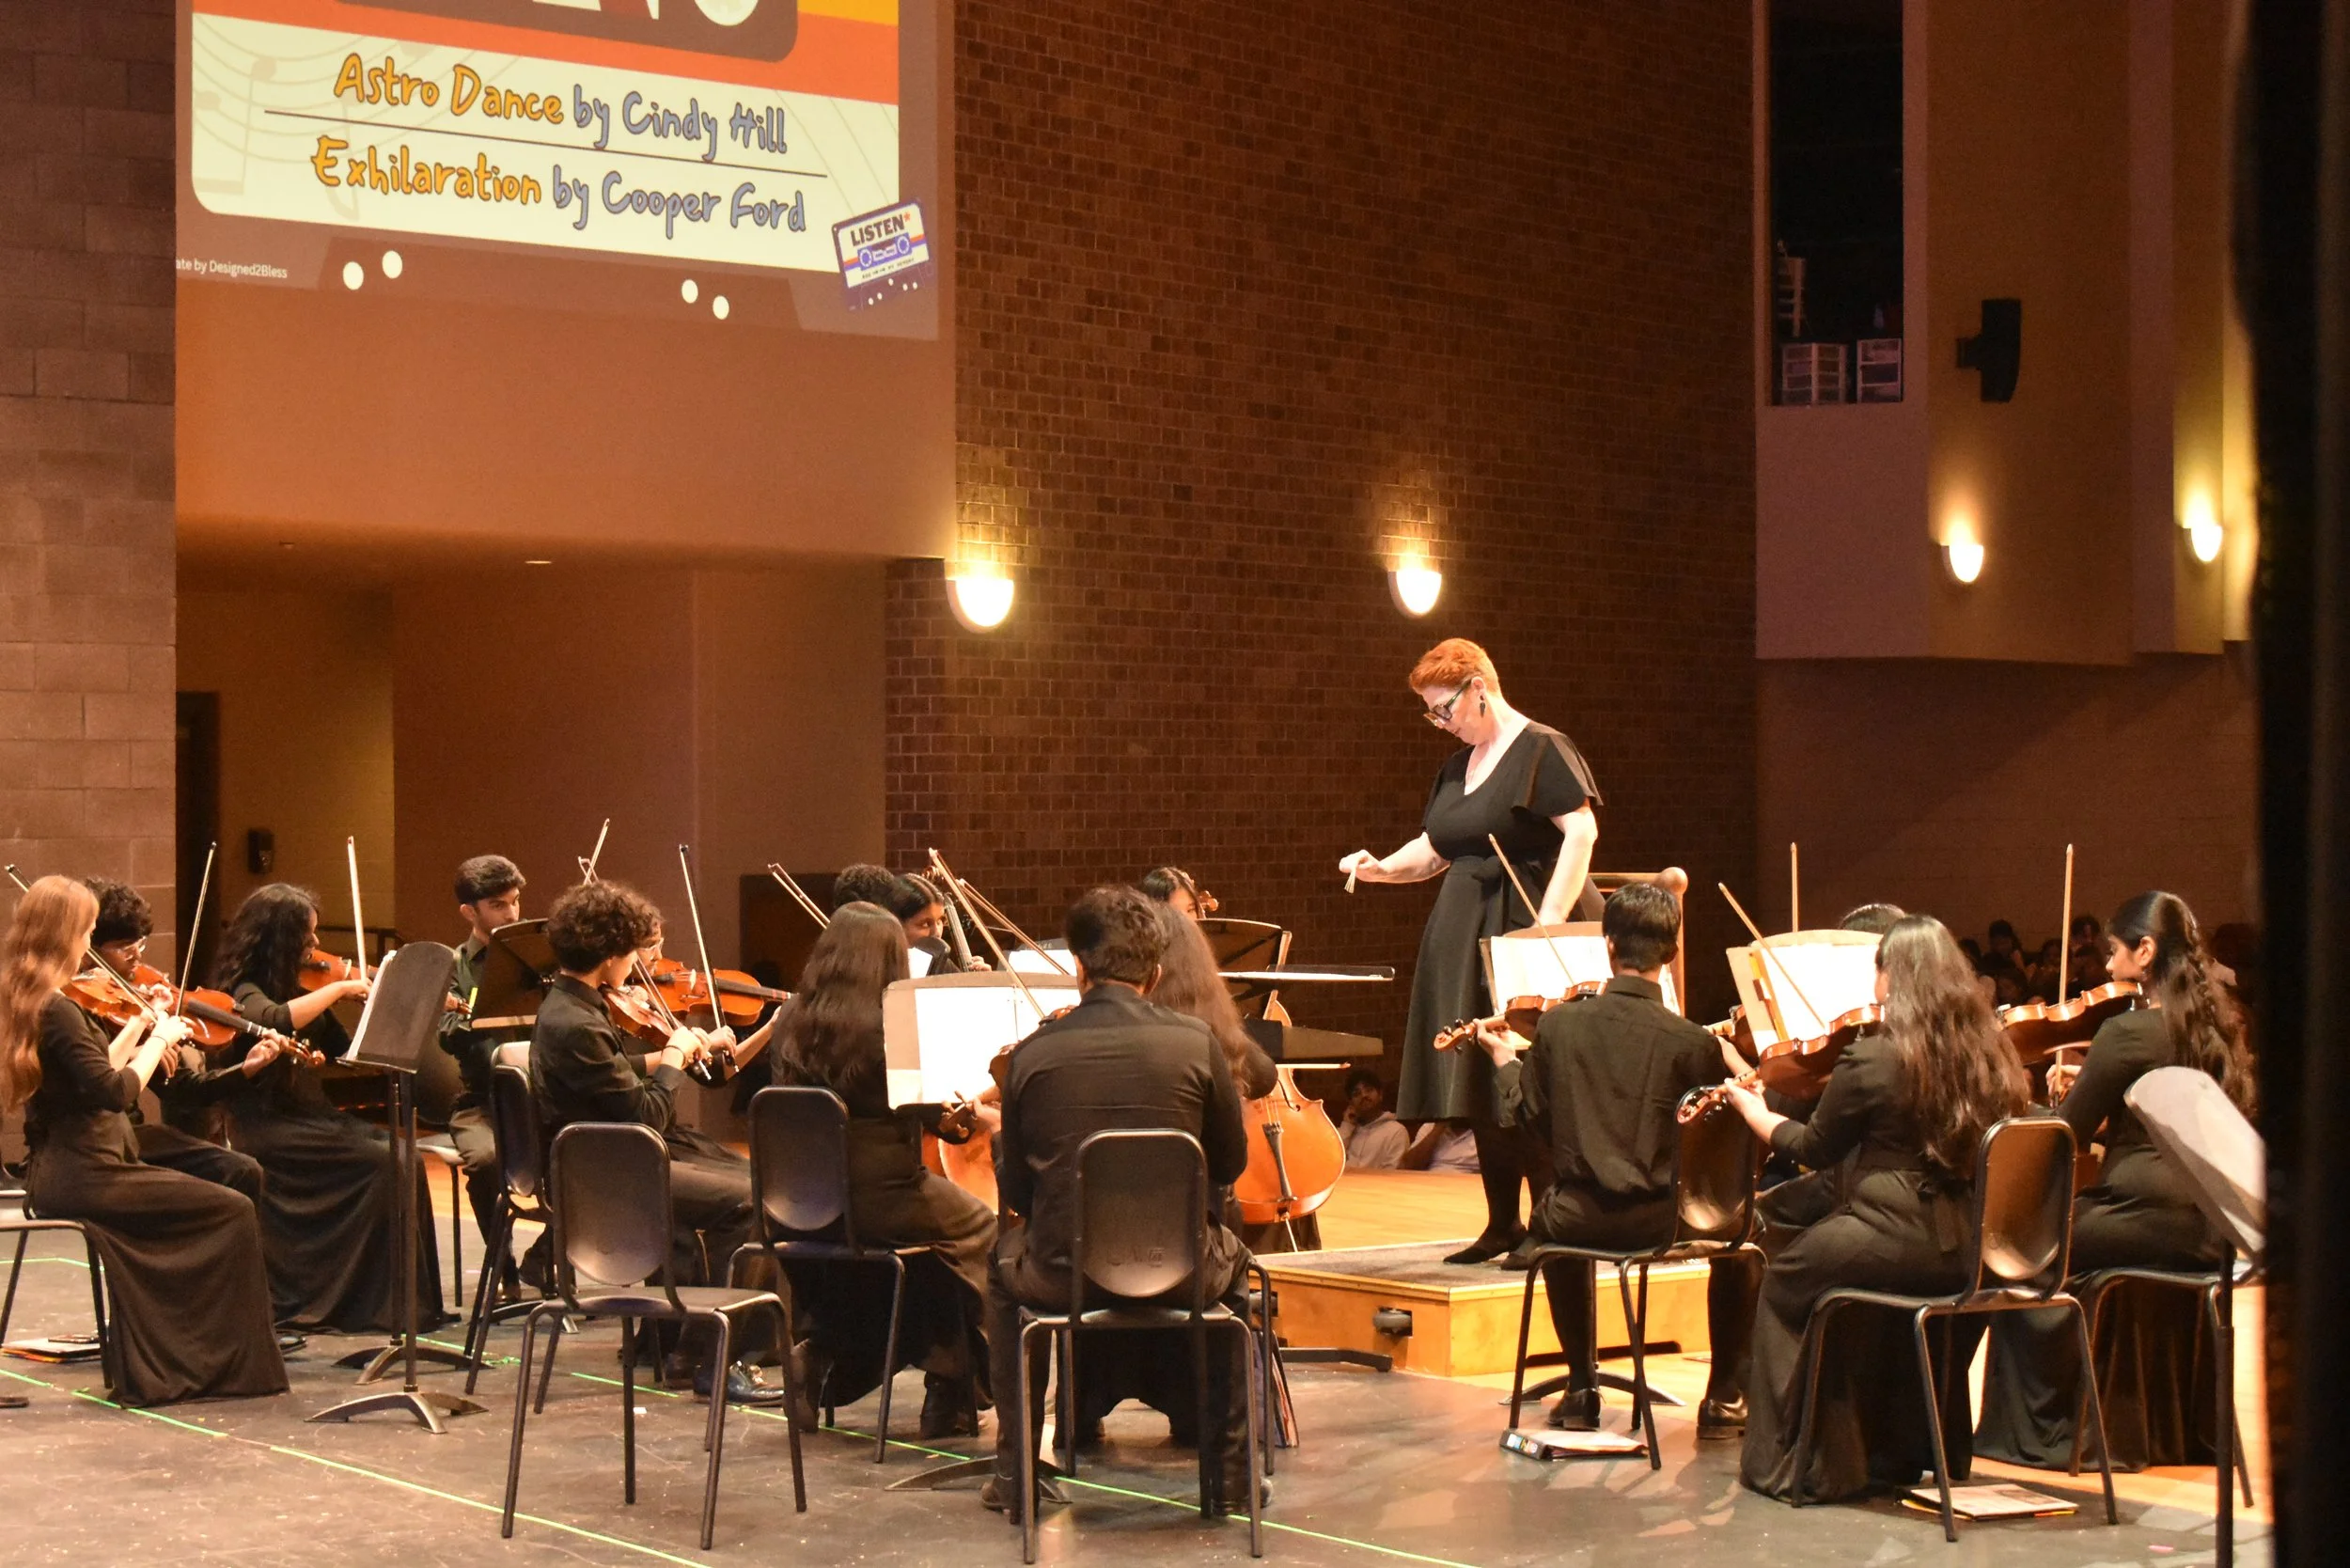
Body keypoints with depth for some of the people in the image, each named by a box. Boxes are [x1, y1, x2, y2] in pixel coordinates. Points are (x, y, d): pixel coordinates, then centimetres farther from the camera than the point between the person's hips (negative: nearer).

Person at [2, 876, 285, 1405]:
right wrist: (159, 1039, -13)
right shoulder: (56, 1010, -19)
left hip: (56, 1169, 10)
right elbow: (116, 1092, -24)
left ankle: (151, 1368, 18)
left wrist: (136, 1032, 13)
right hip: (80, 1176, -10)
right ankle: (236, 1362, 2)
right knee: (231, 1211, -5)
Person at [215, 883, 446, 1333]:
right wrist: (339, 988, -23)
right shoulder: (243, 987, -8)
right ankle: (383, 1303, -19)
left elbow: (346, 1050, 14)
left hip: (313, 1116, 7)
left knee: (401, 1153, -18)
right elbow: (275, 1020, -33)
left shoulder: (296, 986, 14)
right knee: (381, 1162, -25)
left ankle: (412, 1299, -18)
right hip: (266, 1126, -7)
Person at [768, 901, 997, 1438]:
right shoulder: (887, 1027, -15)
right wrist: (979, 1116, 9)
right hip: (880, 1197, -6)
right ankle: (951, 1391, 19)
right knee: (977, 1229, 19)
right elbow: (940, 1116, -11)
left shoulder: (796, 1026, 1)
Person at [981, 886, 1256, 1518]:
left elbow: (1015, 1191, 2)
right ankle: (1231, 1465, 34)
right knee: (1229, 1259, 36)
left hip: (1062, 1275, 0)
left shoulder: (1033, 1052, -7)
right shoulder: (1195, 1043, -8)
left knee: (1004, 1259, 35)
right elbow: (1231, 1163, 6)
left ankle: (1014, 1471, 33)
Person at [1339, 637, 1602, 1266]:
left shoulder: (1542, 749, -8)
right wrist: (1383, 868, 2)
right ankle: (1503, 1223, 15)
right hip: (1465, 941, 8)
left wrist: (1550, 918, -22)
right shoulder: (1457, 767, 17)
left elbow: (1581, 832, -16)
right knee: (1479, 1085, 7)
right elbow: (1432, 850, 21)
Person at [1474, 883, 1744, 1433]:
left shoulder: (1557, 1024, -7)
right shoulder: (1692, 1042, -13)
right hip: (1657, 1219, -2)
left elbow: (1529, 1117, 5)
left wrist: (1505, 1060, 22)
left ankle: (1581, 1389, 37)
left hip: (1579, 1218, 2)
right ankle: (1724, 1398, 25)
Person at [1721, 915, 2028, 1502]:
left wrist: (1757, 1113, 21)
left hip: (1897, 1243, -6)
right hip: (1972, 1254, 6)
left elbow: (1815, 1148, 2)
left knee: (1786, 1276, 19)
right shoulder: (1992, 1056, 4)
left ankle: (1790, 1461, 20)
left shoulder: (1872, 1060, -12)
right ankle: (1895, 1451, 38)